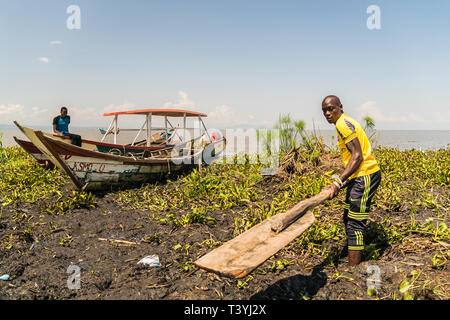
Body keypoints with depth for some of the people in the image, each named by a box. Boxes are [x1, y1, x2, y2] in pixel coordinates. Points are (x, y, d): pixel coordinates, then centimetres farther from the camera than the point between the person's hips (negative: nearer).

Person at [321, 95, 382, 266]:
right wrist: (341, 181, 19)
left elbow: (358, 156, -21)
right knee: (348, 219, 17)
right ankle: (354, 259, 30)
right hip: (358, 177, 11)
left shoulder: (343, 124, -14)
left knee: (355, 224, -8)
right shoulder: (345, 123, 18)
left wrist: (338, 182, -25)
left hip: (365, 176, -11)